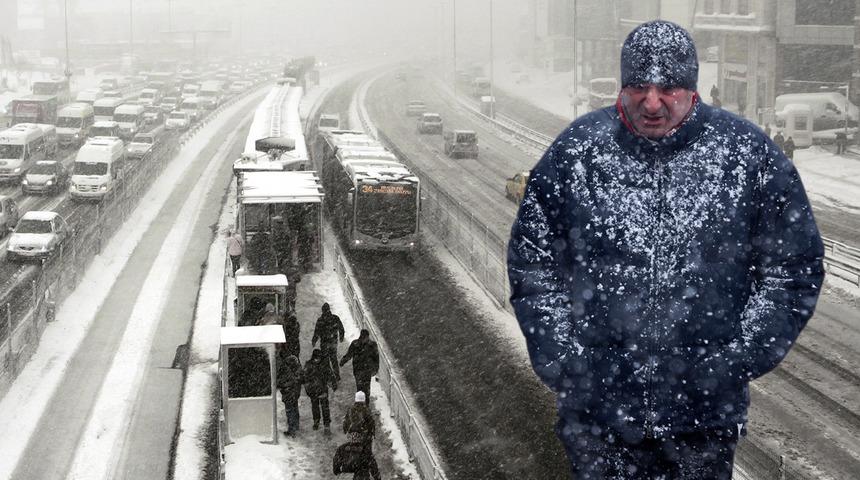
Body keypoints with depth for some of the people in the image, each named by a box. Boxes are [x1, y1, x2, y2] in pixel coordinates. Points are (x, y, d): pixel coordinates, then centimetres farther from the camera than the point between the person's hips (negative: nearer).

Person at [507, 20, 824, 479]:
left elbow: (793, 266, 3)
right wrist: (560, 361, -1)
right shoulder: (577, 150, -1)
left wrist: (739, 361, -3)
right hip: (596, 406, 0)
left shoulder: (748, 153, -3)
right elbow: (531, 260, 6)